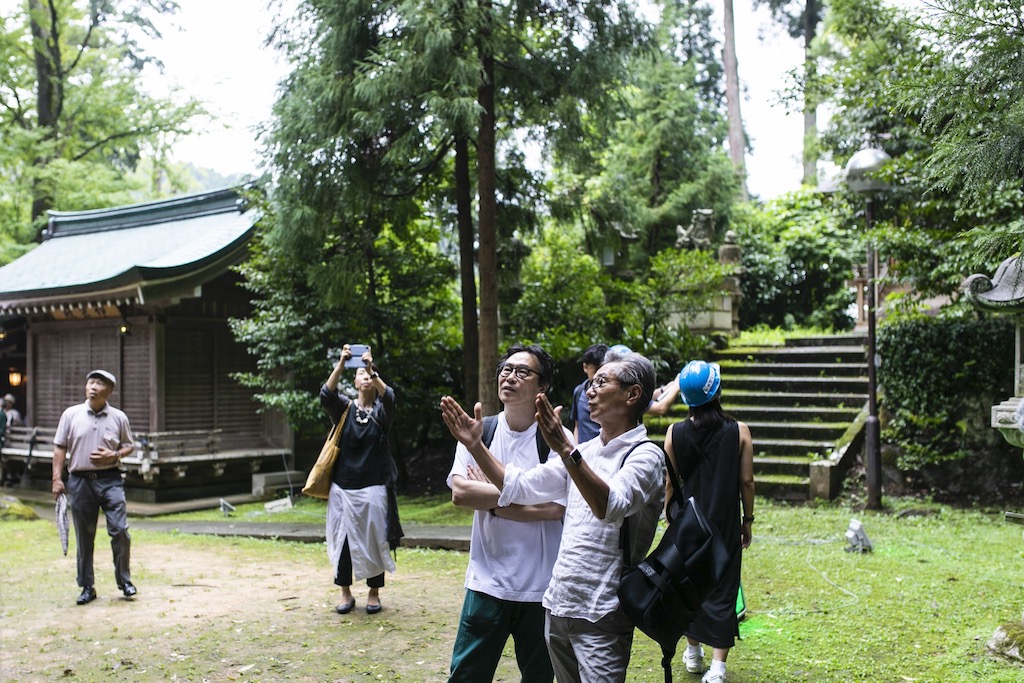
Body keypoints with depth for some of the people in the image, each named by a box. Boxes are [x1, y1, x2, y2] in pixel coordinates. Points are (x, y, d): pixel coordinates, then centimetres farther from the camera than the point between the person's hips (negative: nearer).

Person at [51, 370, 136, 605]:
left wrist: (115, 455, -8)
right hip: (80, 480, 1)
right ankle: (87, 586, 17)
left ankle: (124, 580, 10)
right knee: (84, 536, 6)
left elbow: (129, 445, 13)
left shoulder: (119, 417, 4)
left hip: (110, 480, 0)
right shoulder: (71, 414, 3)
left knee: (120, 530, -7)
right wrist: (57, 478, -2)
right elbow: (60, 447, 5)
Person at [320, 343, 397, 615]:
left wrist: (372, 370, -35)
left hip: (372, 487, -1)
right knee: (342, 540, 3)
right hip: (343, 487, 1)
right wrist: (341, 365, -30)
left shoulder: (381, 411, 2)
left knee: (373, 540, 3)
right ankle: (346, 594, 17)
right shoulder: (344, 407, 3)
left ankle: (374, 593, 16)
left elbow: (389, 396, -21)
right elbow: (326, 394, -17)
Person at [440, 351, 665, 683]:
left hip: (601, 616, -7)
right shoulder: (585, 452, 13)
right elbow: (520, 487, 14)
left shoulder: (646, 455, -10)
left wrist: (565, 450, -40)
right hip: (558, 605, 7)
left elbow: (611, 507, -29)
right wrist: (475, 445, 4)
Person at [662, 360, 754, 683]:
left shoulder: (675, 433, -6)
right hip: (725, 524, -2)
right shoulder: (739, 432, -8)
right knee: (723, 589, 4)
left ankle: (693, 652, 33)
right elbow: (746, 481, -4)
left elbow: (670, 484, -1)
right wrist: (747, 520, 8)